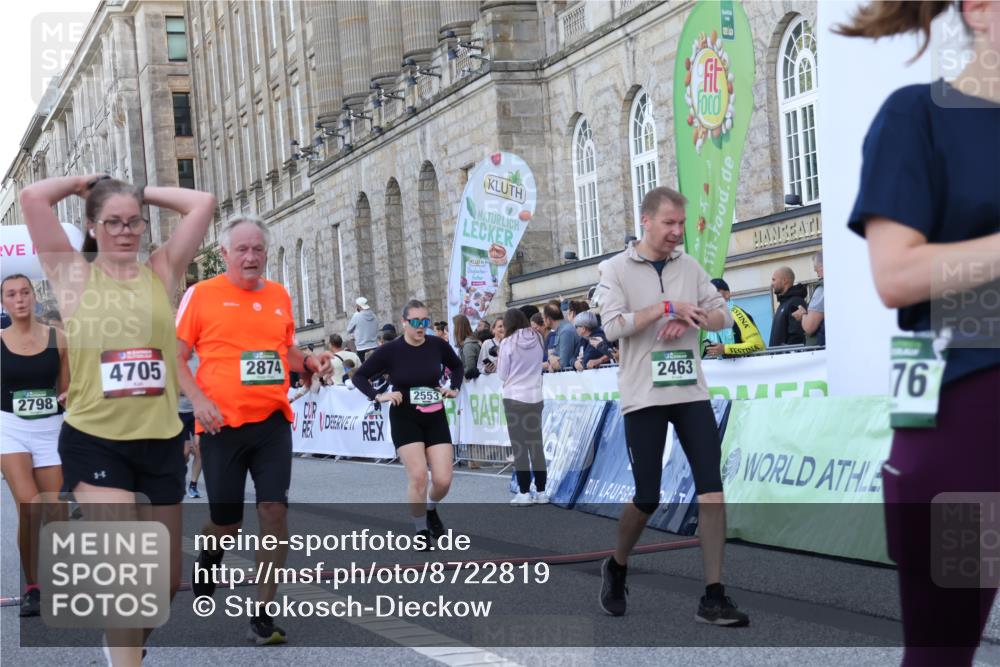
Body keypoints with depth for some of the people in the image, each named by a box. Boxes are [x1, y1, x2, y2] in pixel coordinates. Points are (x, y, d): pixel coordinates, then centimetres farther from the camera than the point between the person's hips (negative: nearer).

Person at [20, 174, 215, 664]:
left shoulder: (162, 272, 7)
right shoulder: (74, 275, 2)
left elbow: (202, 204, 0)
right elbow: (33, 196, -7)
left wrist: (144, 194, 8)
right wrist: (87, 182, 7)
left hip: (160, 441, 3)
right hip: (94, 443, -3)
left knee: (167, 579, 12)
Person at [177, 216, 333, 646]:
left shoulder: (280, 296, 10)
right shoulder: (201, 295, -2)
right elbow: (176, 357, -2)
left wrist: (309, 362, 1)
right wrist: (198, 400, -16)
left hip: (272, 421, 3)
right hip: (222, 423, -3)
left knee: (274, 510, -8)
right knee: (227, 520, 5)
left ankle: (262, 615, -1)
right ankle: (209, 555, 43)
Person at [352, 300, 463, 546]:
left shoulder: (438, 345, -4)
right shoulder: (390, 351, -11)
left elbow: (457, 366, 17)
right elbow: (359, 376, -3)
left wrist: (454, 388, 2)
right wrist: (378, 396, -15)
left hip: (435, 418, 3)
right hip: (404, 419, -3)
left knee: (443, 480, -5)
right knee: (418, 476, -14)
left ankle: (430, 509, 30)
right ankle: (422, 532, 7)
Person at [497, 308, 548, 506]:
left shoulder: (508, 343, -9)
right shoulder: (538, 339, 3)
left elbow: (502, 375, -4)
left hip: (515, 398, -4)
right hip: (535, 397, 4)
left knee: (519, 447, 0)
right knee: (536, 445, 10)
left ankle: (524, 493, 0)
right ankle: (541, 492, 11)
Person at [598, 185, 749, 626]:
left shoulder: (689, 267, 11)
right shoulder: (617, 269, -2)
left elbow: (723, 315, 9)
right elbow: (613, 326, -13)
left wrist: (690, 319, -10)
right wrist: (666, 308, -18)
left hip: (691, 392, 4)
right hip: (643, 397, -4)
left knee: (711, 489, -7)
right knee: (647, 498, 0)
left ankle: (713, 597, -4)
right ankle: (616, 569, 29)